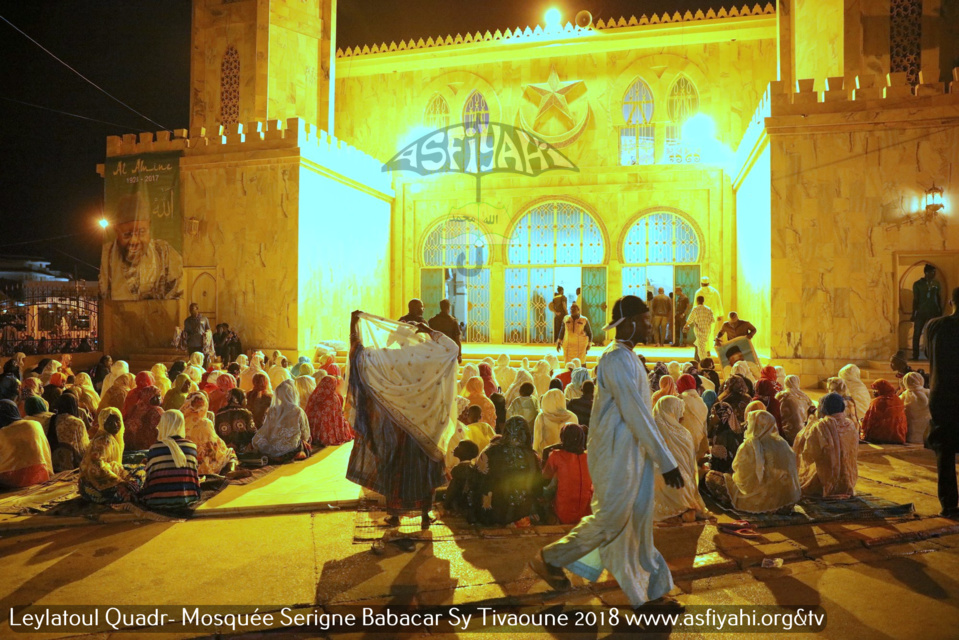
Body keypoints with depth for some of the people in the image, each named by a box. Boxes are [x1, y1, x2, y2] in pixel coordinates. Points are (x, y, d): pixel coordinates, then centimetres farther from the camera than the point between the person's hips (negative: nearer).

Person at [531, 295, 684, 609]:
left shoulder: (629, 358, 12)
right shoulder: (616, 360, -20)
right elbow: (638, 416, -23)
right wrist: (667, 462, -20)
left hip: (635, 451, 9)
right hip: (616, 453, -9)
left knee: (639, 521, 14)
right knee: (611, 519, 0)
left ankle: (650, 590, 25)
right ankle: (550, 559, 17)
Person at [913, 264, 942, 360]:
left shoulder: (937, 283, 4)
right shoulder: (917, 284, -2)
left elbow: (939, 298, 9)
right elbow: (915, 300, 0)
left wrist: (941, 312, 7)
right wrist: (913, 314, -2)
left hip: (934, 312, 2)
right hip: (921, 312, -2)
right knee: (916, 334, 0)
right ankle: (915, 355, 6)